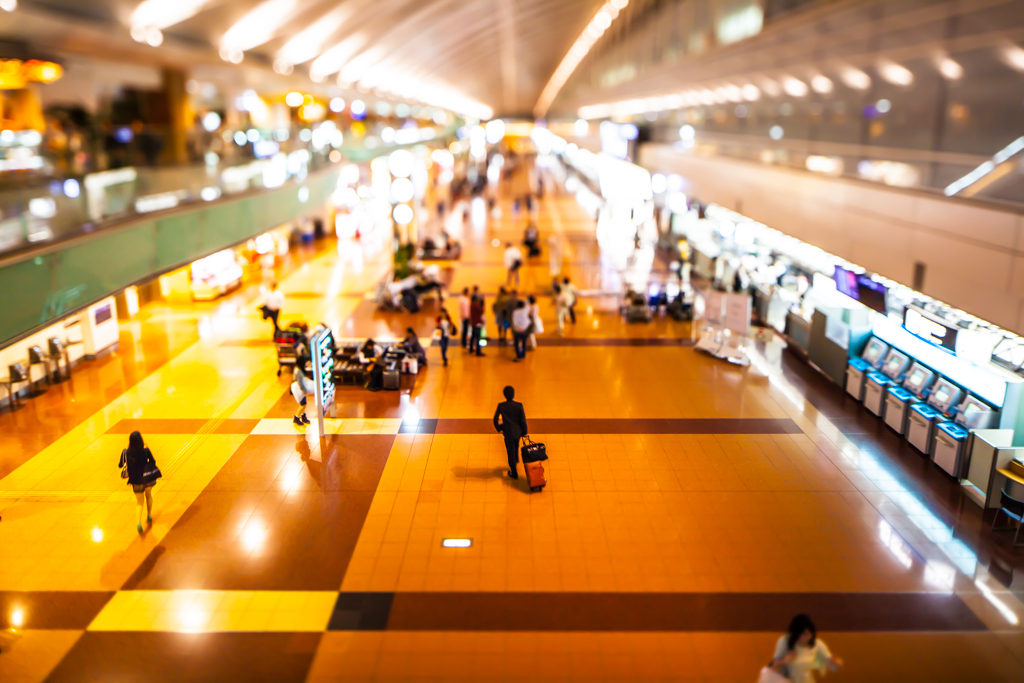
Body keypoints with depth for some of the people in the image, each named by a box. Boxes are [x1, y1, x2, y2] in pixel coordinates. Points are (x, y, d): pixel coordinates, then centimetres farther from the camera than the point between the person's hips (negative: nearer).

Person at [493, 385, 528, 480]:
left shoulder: (501, 406, -20)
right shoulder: (519, 405, -19)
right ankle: (516, 463, 55)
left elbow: (495, 420, -9)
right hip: (518, 432, 3)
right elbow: (523, 420, -12)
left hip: (508, 433, -2)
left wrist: (499, 429, 9)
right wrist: (524, 432, 4)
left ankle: (514, 474, 28)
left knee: (511, 453, 14)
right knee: (515, 448, 32)